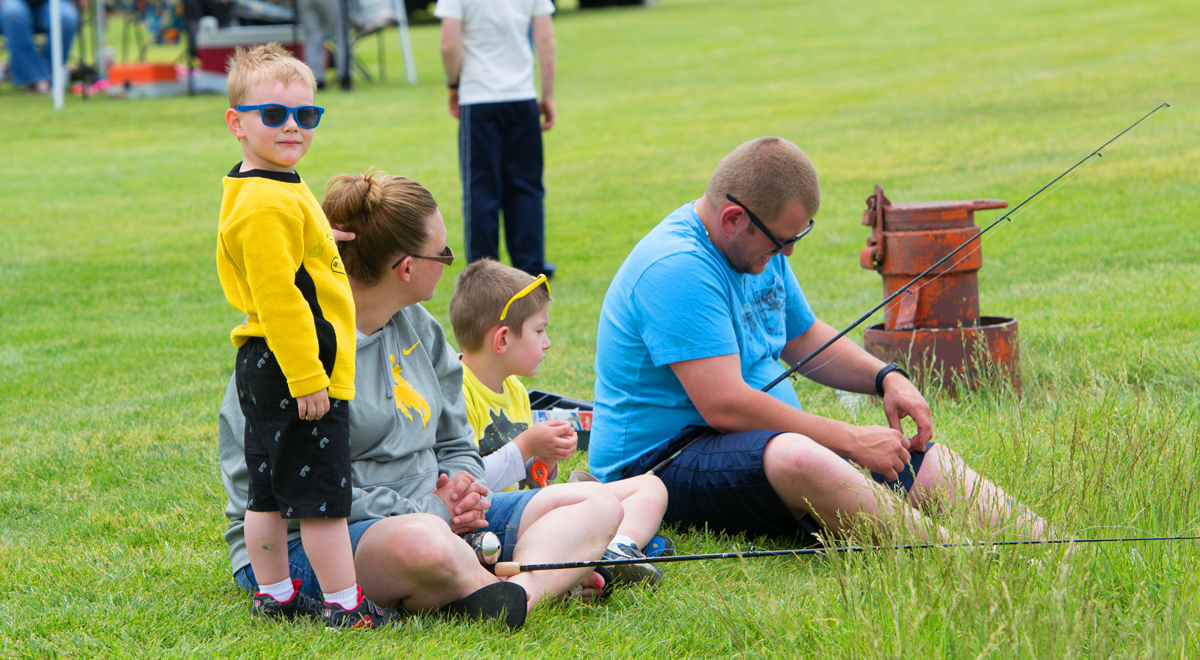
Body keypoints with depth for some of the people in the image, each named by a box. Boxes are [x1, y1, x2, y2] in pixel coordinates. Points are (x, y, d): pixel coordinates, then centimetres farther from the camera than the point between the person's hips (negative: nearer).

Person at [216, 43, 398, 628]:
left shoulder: (276, 192, 14)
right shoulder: (268, 205, -20)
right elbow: (277, 297, -24)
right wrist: (307, 377, -24)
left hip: (264, 369, 11)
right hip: (297, 368, -11)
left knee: (269, 491, 15)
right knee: (322, 493, -4)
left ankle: (273, 596, 23)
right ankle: (344, 605, 1)